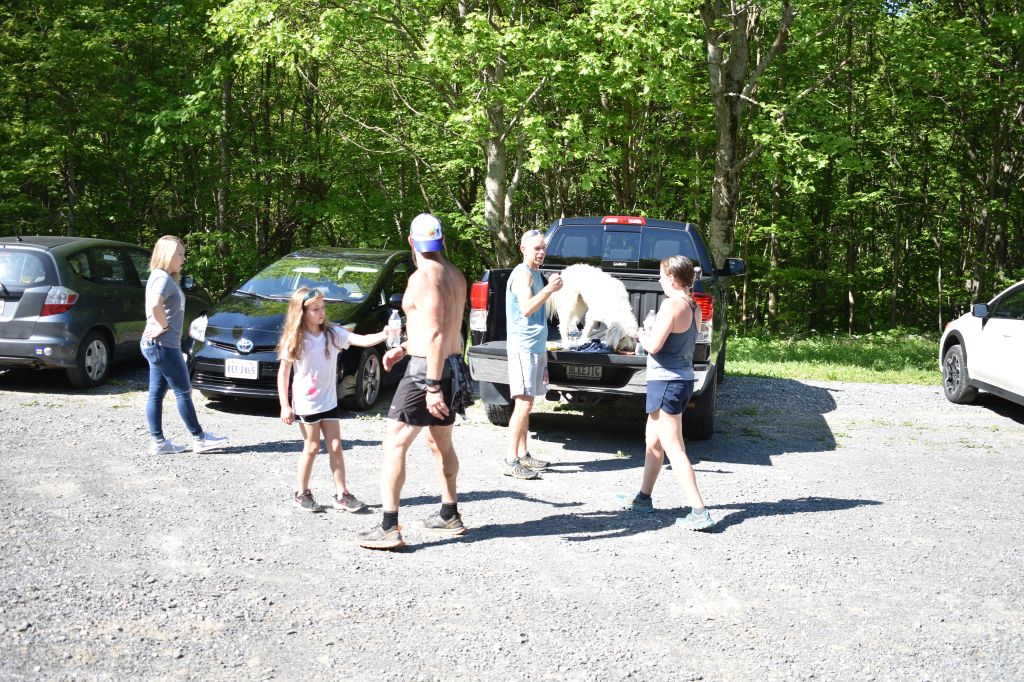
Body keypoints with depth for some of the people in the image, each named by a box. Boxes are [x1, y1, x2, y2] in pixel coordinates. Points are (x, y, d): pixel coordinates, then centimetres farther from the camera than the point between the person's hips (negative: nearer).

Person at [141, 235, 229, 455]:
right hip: (163, 345, -10)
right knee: (183, 391, -2)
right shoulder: (163, 278, -15)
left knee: (156, 393, 10)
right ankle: (199, 439, 6)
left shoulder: (165, 277, 15)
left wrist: (161, 325, 8)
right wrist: (163, 326, -19)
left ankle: (158, 442, 14)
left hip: (158, 345, 10)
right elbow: (155, 305, -33)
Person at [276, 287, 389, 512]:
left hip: (329, 401, 3)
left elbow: (362, 340, -14)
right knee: (312, 448, 5)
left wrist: (384, 335, -33)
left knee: (336, 447, 4)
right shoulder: (295, 340, -9)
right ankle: (302, 494, 21)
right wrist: (284, 406, -10)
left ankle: (342, 495, 11)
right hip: (305, 404, -3)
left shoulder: (333, 334, -2)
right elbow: (283, 373, -6)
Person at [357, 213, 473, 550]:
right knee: (441, 444, 22)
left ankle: (389, 528, -7)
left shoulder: (422, 277, -17)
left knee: (394, 444, -5)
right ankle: (449, 516, 32)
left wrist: (433, 387, -26)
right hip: (453, 367, 9)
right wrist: (405, 347, 25)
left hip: (426, 370, -9)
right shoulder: (456, 276, 10)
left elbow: (436, 335, -24)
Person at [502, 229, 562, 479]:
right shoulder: (522, 273, -11)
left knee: (526, 403, 12)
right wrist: (549, 289, -28)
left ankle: (523, 455, 18)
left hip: (536, 345, 9)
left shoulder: (536, 273, 18)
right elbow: (526, 308, -23)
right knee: (524, 403, -12)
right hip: (523, 345, -9)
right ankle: (511, 461, -9)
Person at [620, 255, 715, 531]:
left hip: (666, 381, -10)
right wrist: (650, 334, 10)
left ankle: (699, 512, -11)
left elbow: (654, 345, -21)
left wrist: (642, 336, -1)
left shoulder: (672, 304, -18)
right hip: (683, 377, 10)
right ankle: (643, 498, 34)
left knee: (674, 449, -8)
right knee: (653, 441, 22)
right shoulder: (694, 306, 9)